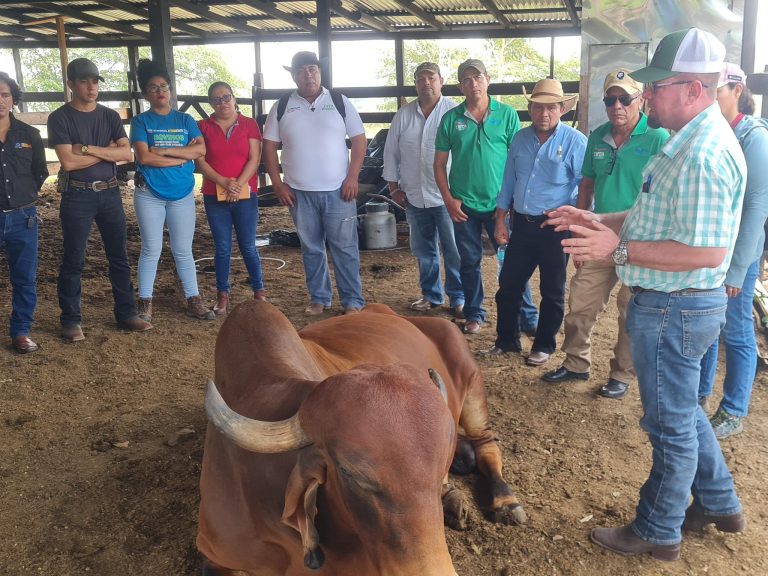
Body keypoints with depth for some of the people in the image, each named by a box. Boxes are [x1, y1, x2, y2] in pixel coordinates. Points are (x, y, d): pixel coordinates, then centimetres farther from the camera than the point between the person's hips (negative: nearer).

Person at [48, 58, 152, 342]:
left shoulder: (110, 116, 7)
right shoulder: (60, 118, -5)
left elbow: (127, 153, -5)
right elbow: (68, 161, -16)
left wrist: (89, 149, -15)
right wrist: (107, 152, -8)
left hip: (110, 193, 4)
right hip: (77, 196, -4)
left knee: (119, 256, 8)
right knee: (73, 260, 3)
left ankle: (126, 313, 18)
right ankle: (70, 320, 12)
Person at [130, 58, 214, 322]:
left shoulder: (185, 120, 7)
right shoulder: (141, 121, 0)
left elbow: (201, 150, -7)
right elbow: (144, 157, -13)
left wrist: (164, 150, -13)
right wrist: (181, 157, -11)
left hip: (182, 194, 2)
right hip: (149, 194, -2)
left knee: (183, 250, 8)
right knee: (151, 250, 3)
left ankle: (193, 301, 14)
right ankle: (145, 303, 13)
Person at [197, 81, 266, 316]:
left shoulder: (249, 124, 3)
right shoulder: (203, 127, 5)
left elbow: (254, 159, -3)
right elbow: (200, 161, -2)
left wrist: (238, 184, -15)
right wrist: (224, 182, -15)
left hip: (246, 196, -1)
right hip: (215, 197, 1)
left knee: (248, 247, 4)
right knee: (222, 249, 5)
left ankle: (259, 291, 18)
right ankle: (222, 296, 14)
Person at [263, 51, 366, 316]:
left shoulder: (339, 102, 1)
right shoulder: (281, 108, 4)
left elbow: (359, 140, 1)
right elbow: (269, 146, 6)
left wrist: (352, 178, -7)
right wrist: (278, 184, -1)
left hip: (338, 190, -2)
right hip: (299, 192, 2)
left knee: (345, 247, 0)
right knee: (311, 248, 11)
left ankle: (353, 301, 9)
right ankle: (319, 298, 24)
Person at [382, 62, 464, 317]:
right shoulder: (403, 116, 7)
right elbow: (391, 152, 12)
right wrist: (394, 186, 8)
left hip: (447, 196, -4)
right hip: (414, 197, 4)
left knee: (454, 250, 1)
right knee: (423, 251, 15)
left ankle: (458, 297, 15)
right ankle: (431, 295, 29)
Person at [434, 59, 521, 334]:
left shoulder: (507, 114, -1)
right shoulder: (451, 119, 2)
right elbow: (440, 163, 6)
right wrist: (448, 199, -3)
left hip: (500, 203, -1)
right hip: (464, 205, 1)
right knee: (469, 262, 10)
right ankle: (474, 314, 24)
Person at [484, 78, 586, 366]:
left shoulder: (575, 141, -9)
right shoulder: (520, 139, 7)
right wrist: (500, 221, 9)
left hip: (555, 227, -4)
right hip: (521, 224, 5)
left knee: (552, 291, 10)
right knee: (508, 286, 11)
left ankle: (544, 346, 25)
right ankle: (506, 340, 28)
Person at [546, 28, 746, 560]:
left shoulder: (704, 154, -25)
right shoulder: (693, 140, 9)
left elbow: (705, 252, -29)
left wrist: (618, 250, -27)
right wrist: (595, 220, 9)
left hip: (674, 310, -10)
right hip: (679, 303, 11)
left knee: (672, 425, 7)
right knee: (683, 409, 25)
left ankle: (658, 533, 26)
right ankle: (720, 505, 42)